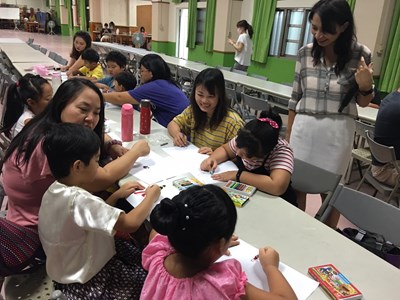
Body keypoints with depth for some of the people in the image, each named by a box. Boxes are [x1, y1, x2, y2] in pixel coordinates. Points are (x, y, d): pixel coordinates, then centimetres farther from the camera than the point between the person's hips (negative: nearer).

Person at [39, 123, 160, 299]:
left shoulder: (56, 190, -6)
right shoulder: (78, 200, -35)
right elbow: (130, 224, -34)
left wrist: (117, 195, 0)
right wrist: (151, 197, -18)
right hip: (85, 283, -8)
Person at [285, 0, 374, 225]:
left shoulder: (361, 54, -5)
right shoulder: (306, 53, -1)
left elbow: (362, 102, 4)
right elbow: (295, 98, 6)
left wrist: (365, 86, -18)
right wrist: (288, 135, 9)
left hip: (338, 132, -1)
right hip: (304, 128, 2)